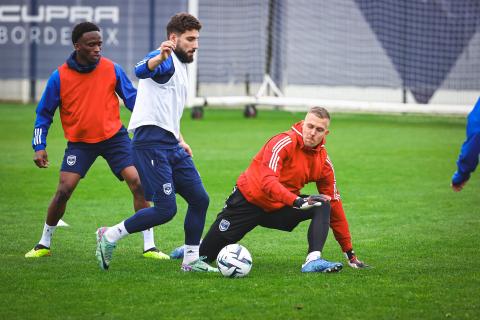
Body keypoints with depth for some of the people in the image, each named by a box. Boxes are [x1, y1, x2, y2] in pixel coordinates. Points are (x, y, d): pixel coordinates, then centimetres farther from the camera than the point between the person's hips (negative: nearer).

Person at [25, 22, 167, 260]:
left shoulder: (112, 70, -7)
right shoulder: (60, 77, -9)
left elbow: (133, 99, 4)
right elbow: (44, 113, 1)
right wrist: (39, 147, -6)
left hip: (114, 136, 1)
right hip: (79, 142, -1)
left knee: (138, 183, -14)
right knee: (64, 190, -12)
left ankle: (149, 247, -6)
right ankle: (44, 244, 10)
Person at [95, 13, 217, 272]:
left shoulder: (180, 66, 23)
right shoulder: (166, 60, -8)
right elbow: (141, 71, -34)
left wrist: (180, 140, 27)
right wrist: (159, 58, -55)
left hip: (171, 145, 10)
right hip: (152, 143, -10)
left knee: (199, 199, 4)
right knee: (166, 209, -14)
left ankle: (191, 260, 14)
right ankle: (109, 236, 1)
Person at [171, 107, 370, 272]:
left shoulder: (323, 161, -4)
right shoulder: (284, 142, -22)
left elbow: (335, 204, 2)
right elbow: (267, 181, -35)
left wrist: (349, 252, 1)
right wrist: (297, 201, -50)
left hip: (279, 209, 5)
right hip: (249, 201, -5)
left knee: (324, 207, -19)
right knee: (205, 256, -1)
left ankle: (313, 259, -33)